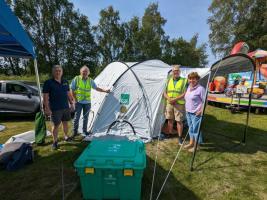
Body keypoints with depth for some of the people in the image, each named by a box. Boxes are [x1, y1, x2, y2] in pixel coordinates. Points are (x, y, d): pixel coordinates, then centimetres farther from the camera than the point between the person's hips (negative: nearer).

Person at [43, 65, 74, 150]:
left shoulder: (65, 82, 7)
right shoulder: (48, 82, -9)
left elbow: (68, 94, 13)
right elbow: (45, 97, -10)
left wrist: (71, 103, 11)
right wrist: (47, 108, -14)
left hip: (66, 107, 5)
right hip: (55, 109, -5)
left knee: (65, 122, 17)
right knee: (55, 125, 5)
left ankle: (66, 136, 36)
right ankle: (55, 142, 21)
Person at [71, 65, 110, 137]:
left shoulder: (90, 80, 3)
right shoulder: (76, 79, -5)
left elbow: (96, 88, 12)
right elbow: (72, 90, -2)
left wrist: (104, 90, 1)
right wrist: (75, 99, -7)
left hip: (87, 102, 3)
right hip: (79, 102, -2)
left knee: (86, 117, 11)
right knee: (77, 117, 3)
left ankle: (84, 130, 26)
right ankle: (75, 131, 18)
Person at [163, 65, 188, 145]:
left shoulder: (184, 81, -3)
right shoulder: (169, 80, 10)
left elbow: (185, 94, -10)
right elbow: (165, 92, 9)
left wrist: (175, 99, -19)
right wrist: (168, 99, -10)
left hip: (179, 104, -4)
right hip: (169, 103, 4)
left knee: (179, 121, 1)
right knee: (170, 119, 13)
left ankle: (180, 137, 16)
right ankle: (169, 135, 29)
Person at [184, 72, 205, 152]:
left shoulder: (200, 89, -14)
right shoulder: (188, 88, 10)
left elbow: (205, 101, -13)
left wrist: (201, 111, -18)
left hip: (196, 113, -8)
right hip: (188, 112, 8)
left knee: (196, 129, 2)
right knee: (190, 128, 18)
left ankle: (196, 146, 18)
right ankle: (191, 143, 33)